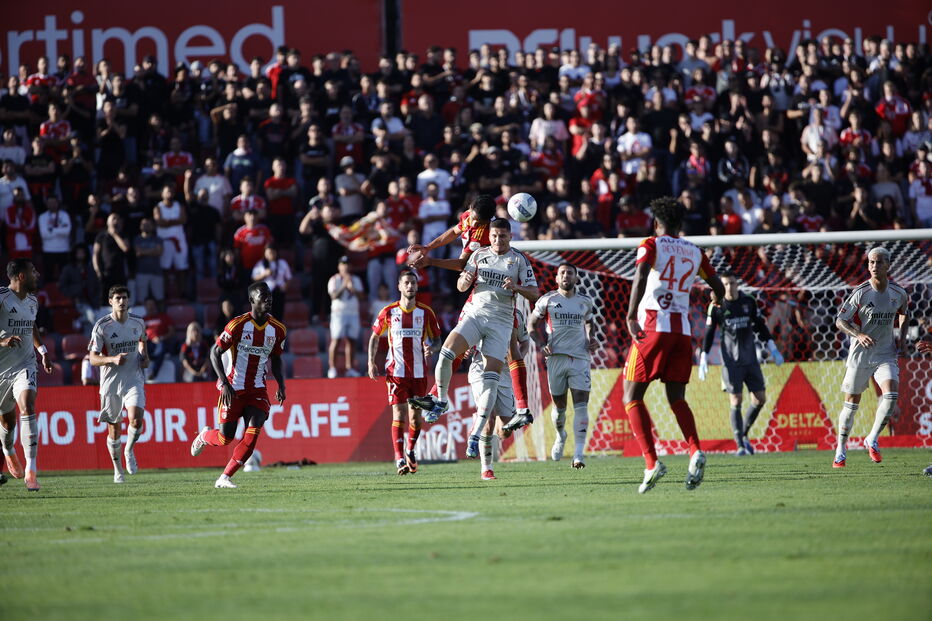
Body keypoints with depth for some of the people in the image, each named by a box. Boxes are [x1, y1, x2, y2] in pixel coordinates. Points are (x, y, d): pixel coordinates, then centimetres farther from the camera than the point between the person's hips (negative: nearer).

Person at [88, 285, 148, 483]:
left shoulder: (138, 322, 3)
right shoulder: (102, 326, -8)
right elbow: (93, 359, -8)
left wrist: (144, 356, 4)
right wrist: (113, 359, -26)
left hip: (134, 380, 1)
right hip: (111, 382, -1)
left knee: (136, 419, -21)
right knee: (114, 429, 6)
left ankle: (129, 451, 9)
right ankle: (117, 469, 26)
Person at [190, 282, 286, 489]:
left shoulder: (277, 329, 3)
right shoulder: (238, 325, -13)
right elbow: (215, 353, -9)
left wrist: (281, 385, 3)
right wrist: (225, 384, -18)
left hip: (257, 390, 4)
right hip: (233, 389, -4)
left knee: (253, 434, -14)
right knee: (225, 438, 0)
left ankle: (225, 478, -5)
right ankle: (204, 436, 38)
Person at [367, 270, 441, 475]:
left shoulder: (426, 313, 3)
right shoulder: (388, 312, 1)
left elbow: (436, 339, 10)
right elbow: (375, 336, 13)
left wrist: (431, 347, -13)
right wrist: (371, 361, 3)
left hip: (419, 372, 2)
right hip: (396, 371, -2)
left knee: (416, 416, 5)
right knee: (399, 414, -12)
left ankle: (410, 450, 30)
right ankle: (400, 459, -11)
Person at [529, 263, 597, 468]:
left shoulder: (585, 302, 10)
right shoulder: (547, 300, 2)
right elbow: (532, 325, 10)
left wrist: (591, 339, 8)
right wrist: (541, 344, -7)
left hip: (580, 358, 1)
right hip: (556, 357, -1)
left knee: (581, 405, -12)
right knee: (559, 405, 8)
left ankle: (579, 454, -15)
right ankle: (560, 436, 40)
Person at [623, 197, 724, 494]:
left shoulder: (651, 244, 1)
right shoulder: (694, 251, 15)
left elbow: (641, 276, -19)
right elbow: (718, 289, 21)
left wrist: (631, 317, -23)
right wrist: (715, 298, 46)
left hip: (653, 324, -4)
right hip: (683, 328, 4)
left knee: (632, 397, 2)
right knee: (676, 398, 12)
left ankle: (651, 462, -14)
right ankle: (695, 451, -14)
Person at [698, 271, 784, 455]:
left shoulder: (749, 302, 6)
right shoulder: (716, 307, -2)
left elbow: (760, 326, 16)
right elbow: (709, 333, 1)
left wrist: (772, 347, 12)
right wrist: (704, 358, -5)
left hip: (750, 358, 4)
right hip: (731, 360, -4)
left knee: (760, 398, 1)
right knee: (736, 401, -7)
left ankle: (744, 434, 20)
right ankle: (740, 445, -4)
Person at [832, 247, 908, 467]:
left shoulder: (899, 293, -1)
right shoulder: (861, 293, -12)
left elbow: (904, 313, 21)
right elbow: (840, 321, -8)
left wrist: (902, 337, 6)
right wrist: (859, 335, -25)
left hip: (886, 354, 2)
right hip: (860, 355, -2)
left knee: (891, 394, -19)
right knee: (852, 402, 3)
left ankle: (872, 440, -1)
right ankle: (841, 449, 20)